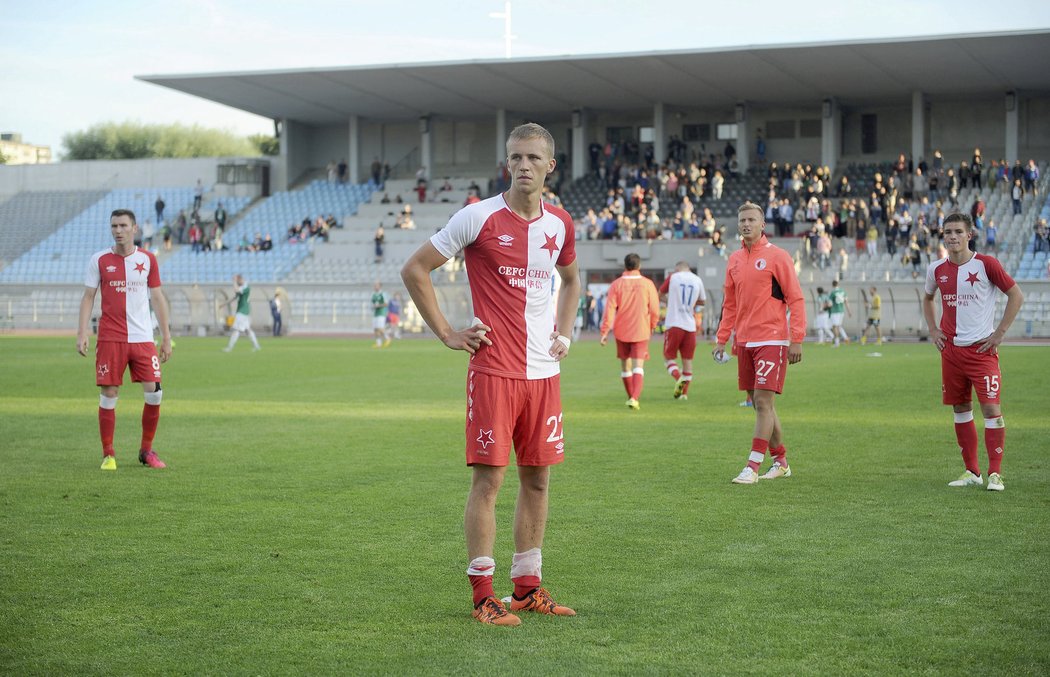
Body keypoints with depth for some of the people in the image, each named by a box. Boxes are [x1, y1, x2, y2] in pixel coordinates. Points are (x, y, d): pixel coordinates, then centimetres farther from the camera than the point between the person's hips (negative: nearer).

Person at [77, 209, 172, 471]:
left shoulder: (148, 259, 7)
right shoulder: (100, 260, 3)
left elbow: (157, 297, 11)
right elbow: (88, 297, 4)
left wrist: (166, 337, 8)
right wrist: (83, 331, -8)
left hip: (143, 338, 1)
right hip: (110, 338, -1)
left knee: (154, 393, -5)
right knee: (109, 395, -2)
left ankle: (146, 450, 12)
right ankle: (108, 454, 10)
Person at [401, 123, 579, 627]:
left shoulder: (559, 224, 10)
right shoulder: (479, 217, -6)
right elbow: (414, 270, -2)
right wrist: (447, 334, -5)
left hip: (543, 372, 5)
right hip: (493, 370, -5)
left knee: (537, 479, 9)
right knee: (488, 478, -5)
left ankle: (527, 587, 19)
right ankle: (483, 595, 1)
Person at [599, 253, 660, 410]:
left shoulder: (616, 284, -4)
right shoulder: (647, 284, -4)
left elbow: (609, 310, -7)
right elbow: (655, 310, -2)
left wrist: (604, 332, -5)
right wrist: (652, 326, 16)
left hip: (621, 332, 1)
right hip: (641, 332, -1)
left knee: (625, 365, 16)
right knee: (638, 366, -4)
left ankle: (631, 397, 26)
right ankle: (635, 398, -22)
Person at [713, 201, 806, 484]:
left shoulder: (777, 256, -6)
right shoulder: (735, 260, 12)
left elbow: (796, 299, -8)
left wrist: (796, 340, -14)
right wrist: (721, 339, 13)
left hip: (772, 341, -7)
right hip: (744, 342, 7)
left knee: (763, 401, -11)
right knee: (759, 403, 10)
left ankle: (753, 467, -11)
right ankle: (781, 461, 22)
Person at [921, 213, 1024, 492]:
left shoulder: (986, 264, -8)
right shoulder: (937, 269, 6)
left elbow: (1016, 295, -3)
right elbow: (927, 298, 26)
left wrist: (999, 333, -7)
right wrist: (933, 330, 12)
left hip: (982, 348, -5)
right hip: (951, 349, 5)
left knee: (991, 408, -11)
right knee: (960, 409, 9)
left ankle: (995, 473, -5)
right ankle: (971, 471, 18)